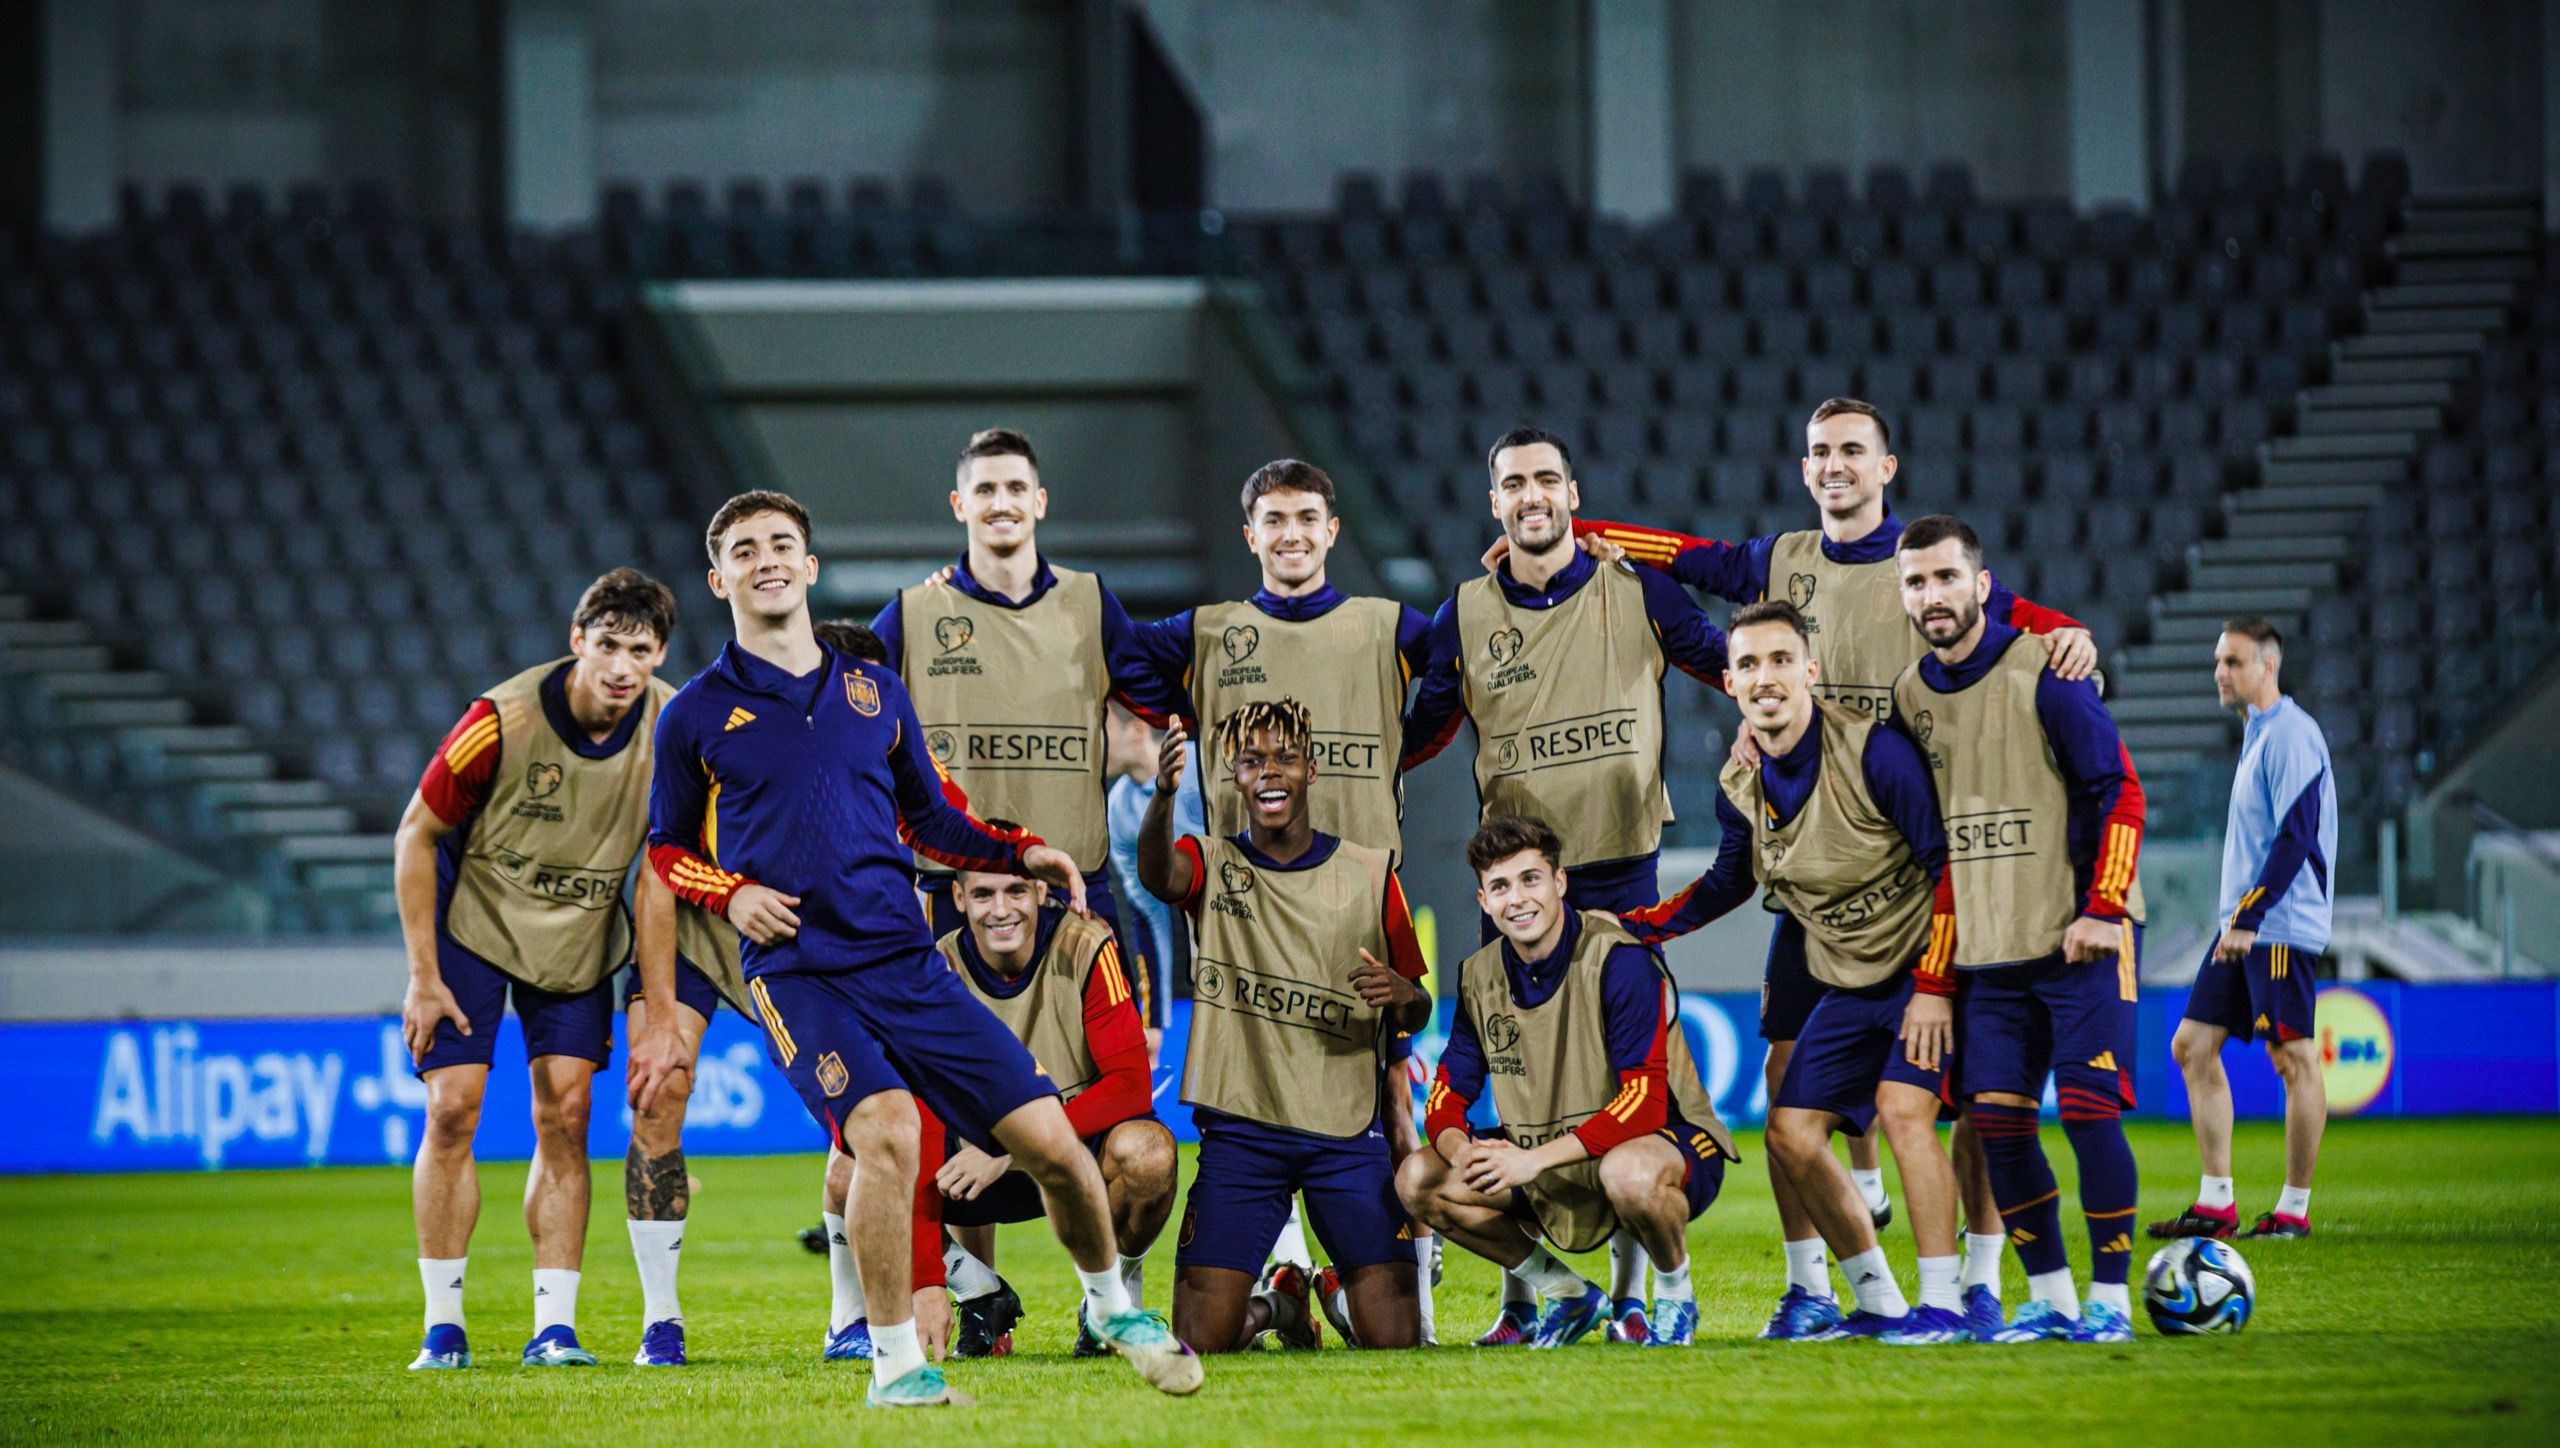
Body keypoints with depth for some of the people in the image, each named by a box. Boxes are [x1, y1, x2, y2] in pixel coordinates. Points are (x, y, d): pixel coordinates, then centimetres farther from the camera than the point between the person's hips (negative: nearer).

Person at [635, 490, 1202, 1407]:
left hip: (907, 962, 4)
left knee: (1050, 1140, -4)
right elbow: (666, 851, 15)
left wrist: (1023, 854, 8)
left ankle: (1113, 1307, 25)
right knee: (886, 1128, -30)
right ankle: (895, 1364, -16)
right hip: (795, 974, -3)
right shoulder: (696, 717, 6)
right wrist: (731, 894, -5)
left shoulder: (876, 693, 14)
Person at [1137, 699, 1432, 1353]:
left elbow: (1412, 1017, 14)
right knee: (1202, 1341, -8)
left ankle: (1339, 1296, 29)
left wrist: (1403, 997, -12)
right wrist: (1163, 796, -46)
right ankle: (1271, 1305, 27)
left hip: (1348, 1133, 1)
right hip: (1240, 1132, -1)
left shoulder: (1369, 875, 7)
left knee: (1393, 1340, -7)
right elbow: (1157, 874, -24)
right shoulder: (1213, 864, 2)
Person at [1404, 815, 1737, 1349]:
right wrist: (1463, 1152, -23)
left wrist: (1535, 1159, -32)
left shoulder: (1619, 961, -20)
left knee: (1629, 1172, -42)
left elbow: (1646, 1104, -26)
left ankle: (1675, 1293, -9)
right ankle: (1569, 1295, 8)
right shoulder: (1479, 978, -1)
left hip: (1673, 1141, -7)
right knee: (1418, 1180, -8)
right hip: (1547, 1166, 7)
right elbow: (1446, 1101, 2)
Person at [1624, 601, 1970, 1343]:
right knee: (1791, 1130, 2)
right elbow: (1727, 885, 16)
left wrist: (1935, 985, -21)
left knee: (1903, 1107, -24)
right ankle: (1878, 1302, 14)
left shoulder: (1873, 749, -22)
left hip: (1925, 964, -7)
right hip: (1848, 981, 7)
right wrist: (1630, 927, 8)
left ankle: (1942, 1304, -19)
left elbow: (1947, 858, -18)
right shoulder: (1740, 787, -2)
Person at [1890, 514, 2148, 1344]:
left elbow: (2119, 791, -9)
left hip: (2079, 938, -5)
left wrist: (2102, 910, -14)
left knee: (2088, 1106, -11)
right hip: (1986, 953, 5)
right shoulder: (1910, 697, 7)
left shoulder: (2042, 674, -10)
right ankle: (2049, 1299, 11)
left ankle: (2110, 1300, -3)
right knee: (1996, 1119, 0)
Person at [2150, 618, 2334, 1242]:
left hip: (2281, 926, -10)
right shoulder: (2256, 732, 17)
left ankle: (2294, 1209, 0)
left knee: (2294, 1060, -4)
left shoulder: (2291, 734, -13)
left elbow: (2296, 836, -19)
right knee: (2193, 1045, 6)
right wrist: (2238, 919, 20)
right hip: (2243, 926, 10)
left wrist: (2250, 917, -19)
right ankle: (2216, 1202, 7)